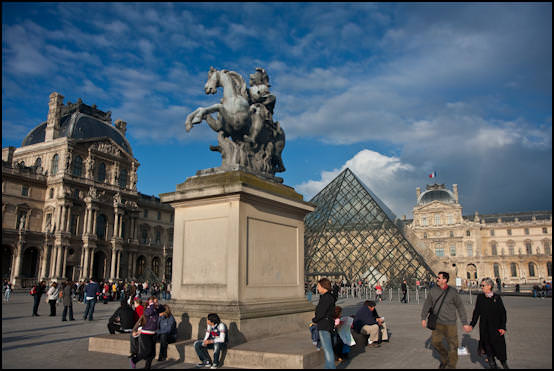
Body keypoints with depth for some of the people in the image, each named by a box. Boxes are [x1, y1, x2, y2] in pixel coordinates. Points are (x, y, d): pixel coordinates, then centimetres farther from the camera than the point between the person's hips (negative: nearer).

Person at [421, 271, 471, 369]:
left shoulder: (452, 292, -9)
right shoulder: (433, 291, -2)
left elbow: (460, 307, -1)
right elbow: (427, 304, 9)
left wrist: (465, 323, 0)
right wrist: (423, 318, 10)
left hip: (450, 324, -2)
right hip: (438, 323, 3)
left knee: (453, 345, 2)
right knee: (435, 341, -2)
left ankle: (451, 366, 22)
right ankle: (444, 358, 26)